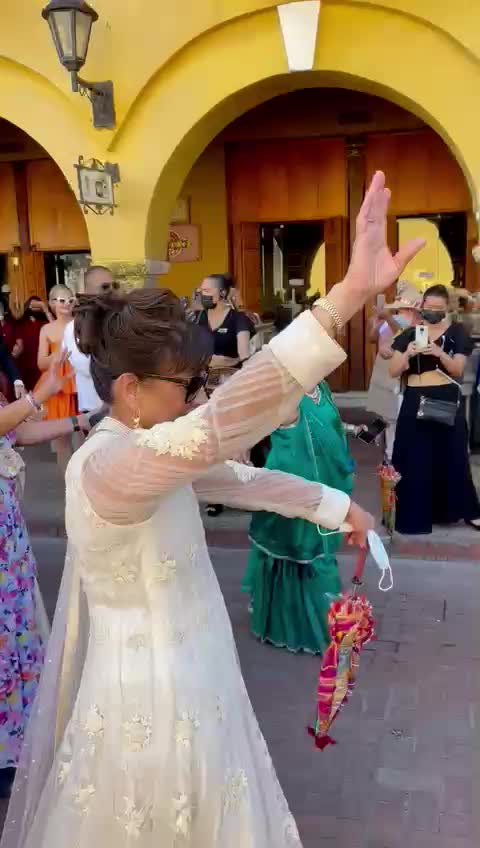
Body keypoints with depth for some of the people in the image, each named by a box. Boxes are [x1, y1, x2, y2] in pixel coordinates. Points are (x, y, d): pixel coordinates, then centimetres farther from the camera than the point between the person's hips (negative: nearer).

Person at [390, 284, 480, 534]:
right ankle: (415, 515, 9)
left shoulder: (457, 332, 2)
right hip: (415, 402, 1)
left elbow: (458, 371, -4)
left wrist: (441, 354, -22)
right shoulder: (409, 333, 5)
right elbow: (393, 372, 1)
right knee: (415, 459, 0)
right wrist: (407, 354, -18)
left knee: (452, 456, 7)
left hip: (447, 401, -1)